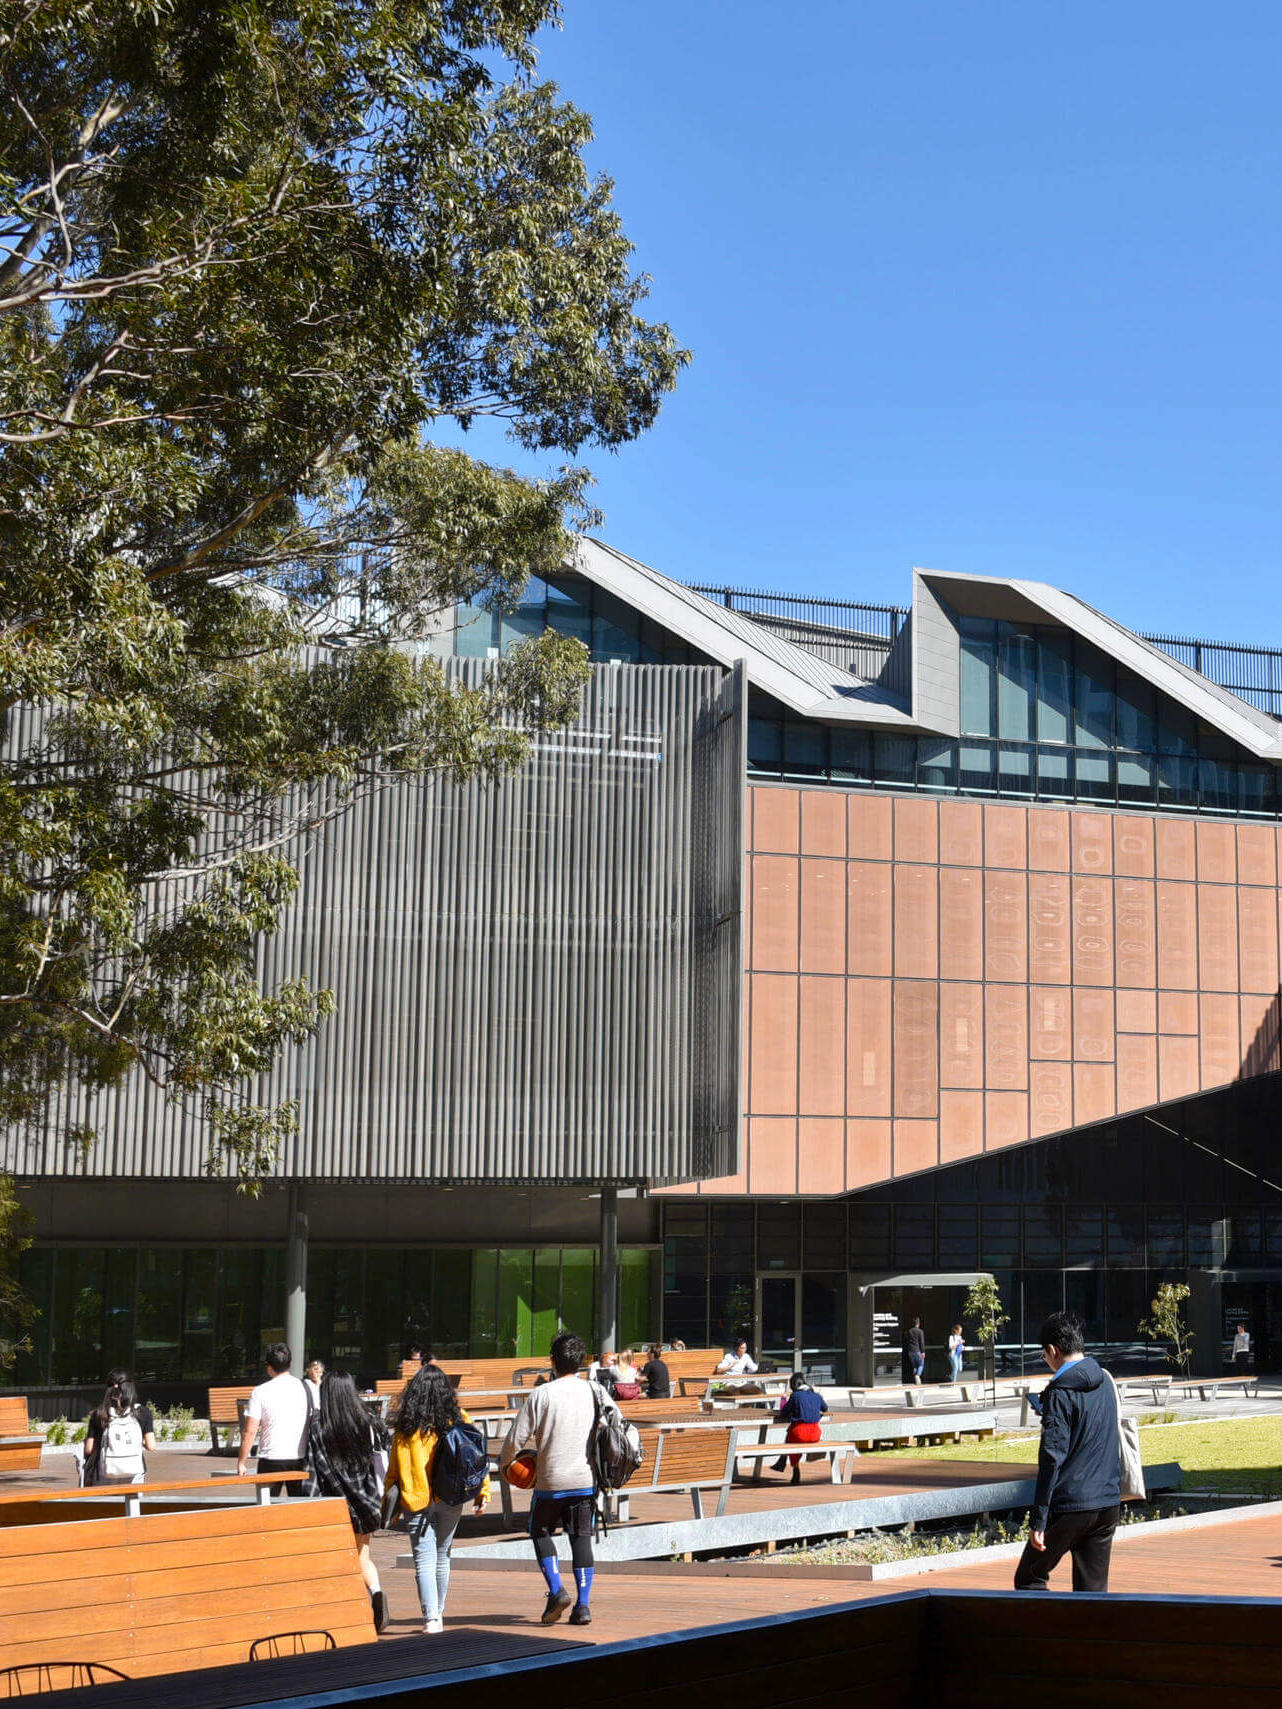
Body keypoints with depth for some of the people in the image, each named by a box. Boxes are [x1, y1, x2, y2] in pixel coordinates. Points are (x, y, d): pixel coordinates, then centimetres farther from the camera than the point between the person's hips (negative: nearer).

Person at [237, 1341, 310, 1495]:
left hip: (271, 1460, -3)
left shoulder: (260, 1392, -7)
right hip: (300, 1459, 3)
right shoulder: (306, 1388, 2)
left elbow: (250, 1431, -8)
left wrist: (242, 1462, 0)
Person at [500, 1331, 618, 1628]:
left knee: (541, 1532, 15)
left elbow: (516, 1438, -6)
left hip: (551, 1481, -3)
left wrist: (503, 1462, 14)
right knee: (582, 1539, 10)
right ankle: (583, 1605, 4)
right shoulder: (595, 1392, 1)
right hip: (587, 1480, 3)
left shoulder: (541, 1394, -8)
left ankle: (556, 1590, -2)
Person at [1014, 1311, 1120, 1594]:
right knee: (1094, 1591, 10)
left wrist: (1038, 1520, -15)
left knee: (1028, 1580, 7)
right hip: (1108, 1503, 7)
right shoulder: (1104, 1383, 10)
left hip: (1069, 1506, -7)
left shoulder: (1060, 1393, -12)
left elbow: (1052, 1459, -16)